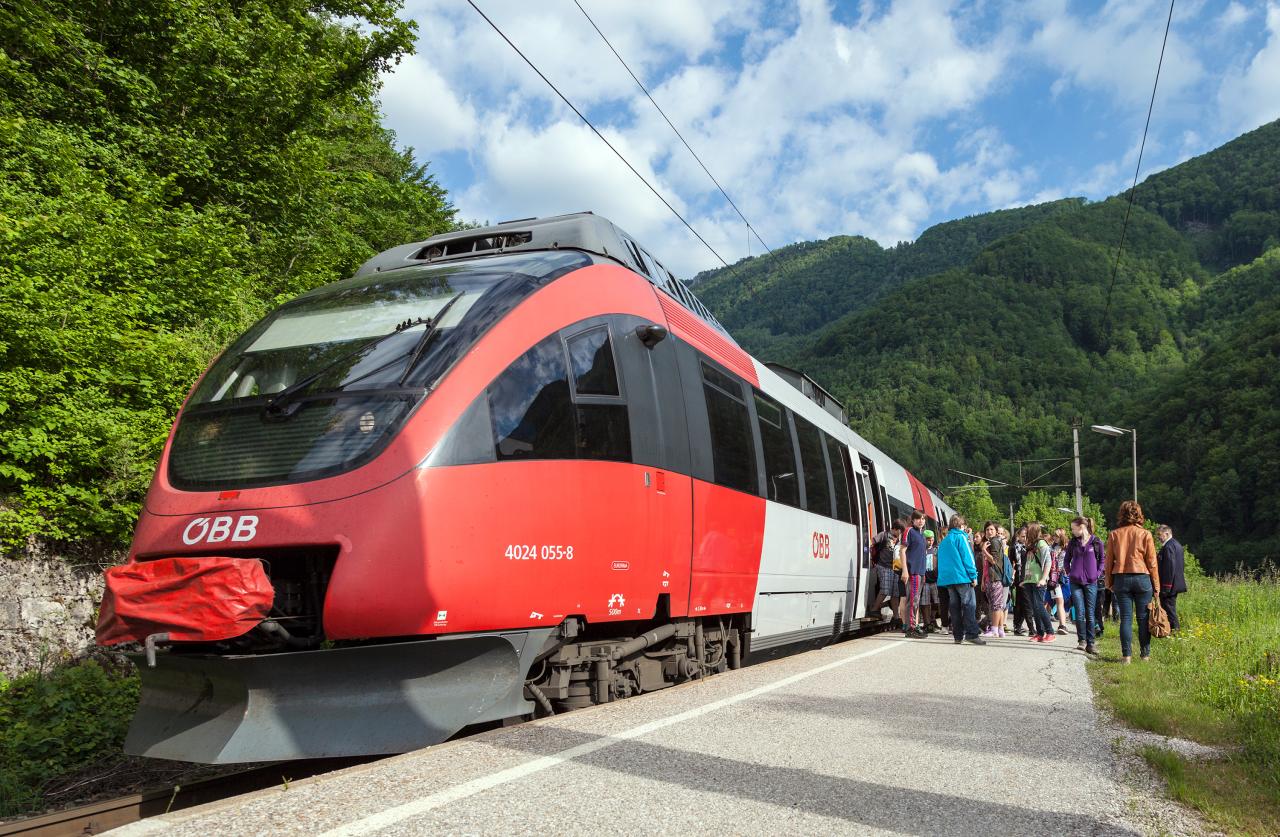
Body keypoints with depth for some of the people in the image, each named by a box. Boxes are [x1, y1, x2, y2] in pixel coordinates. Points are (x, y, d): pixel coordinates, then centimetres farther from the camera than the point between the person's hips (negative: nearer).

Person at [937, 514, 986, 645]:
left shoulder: (943, 541, 17)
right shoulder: (960, 537, -4)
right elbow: (967, 557, -9)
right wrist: (973, 575, -7)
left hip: (947, 578, 7)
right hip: (962, 576, -7)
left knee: (954, 606, 7)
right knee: (969, 605, -8)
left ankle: (958, 636, 7)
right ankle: (971, 634, -15)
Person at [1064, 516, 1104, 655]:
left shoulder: (1096, 542, -2)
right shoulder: (1072, 542, 5)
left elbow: (1102, 559, 11)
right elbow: (1066, 560, 17)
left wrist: (1098, 573, 3)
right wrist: (1069, 572, 7)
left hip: (1091, 582, -1)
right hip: (1075, 582, 1)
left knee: (1090, 614, 2)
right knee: (1080, 613, -3)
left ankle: (1090, 643, 7)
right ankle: (1081, 640, 8)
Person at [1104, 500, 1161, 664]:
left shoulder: (1114, 534, 1)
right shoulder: (1145, 535, -2)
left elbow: (1109, 561, 3)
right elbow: (1152, 562, -1)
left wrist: (1109, 582, 11)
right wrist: (1156, 585, 6)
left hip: (1121, 579, 1)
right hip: (1142, 578, -1)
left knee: (1125, 618, 3)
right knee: (1143, 618, 6)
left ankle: (1126, 655, 2)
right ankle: (1145, 654, 11)